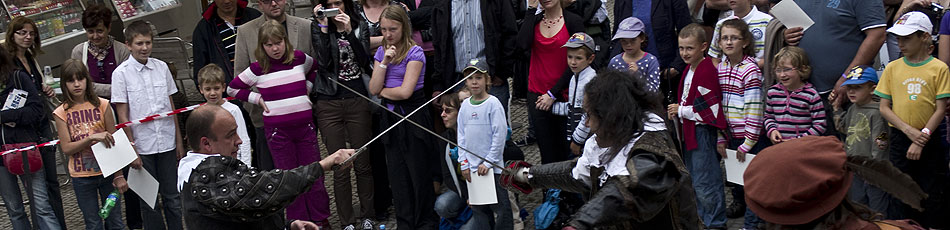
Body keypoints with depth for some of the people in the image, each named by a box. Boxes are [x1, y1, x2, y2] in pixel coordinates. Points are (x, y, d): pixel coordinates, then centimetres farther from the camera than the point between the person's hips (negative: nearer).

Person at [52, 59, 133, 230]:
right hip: (81, 176, 0)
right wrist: (92, 137, -23)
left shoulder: (102, 105, -3)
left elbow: (113, 141, -1)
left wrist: (119, 175, -5)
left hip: (107, 172, 0)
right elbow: (66, 148, -8)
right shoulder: (62, 113, -3)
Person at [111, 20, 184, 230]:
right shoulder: (121, 73, -6)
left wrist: (179, 141, 10)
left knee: (172, 197, 10)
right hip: (142, 146, -3)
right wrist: (131, 149, -7)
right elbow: (123, 116, -5)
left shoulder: (162, 67, 3)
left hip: (167, 142, 3)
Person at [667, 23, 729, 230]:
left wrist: (680, 110, -14)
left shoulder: (706, 71, -19)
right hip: (690, 131, 10)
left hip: (703, 131, -10)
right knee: (692, 179, 19)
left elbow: (708, 108, -23)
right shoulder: (689, 69, 10)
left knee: (704, 181, -5)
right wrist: (677, 111, 8)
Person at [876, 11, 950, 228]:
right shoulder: (892, 68, 2)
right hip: (899, 138, 2)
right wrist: (909, 130, -11)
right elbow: (884, 107, 1)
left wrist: (921, 140, -13)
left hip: (930, 138, -2)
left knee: (932, 193, 2)